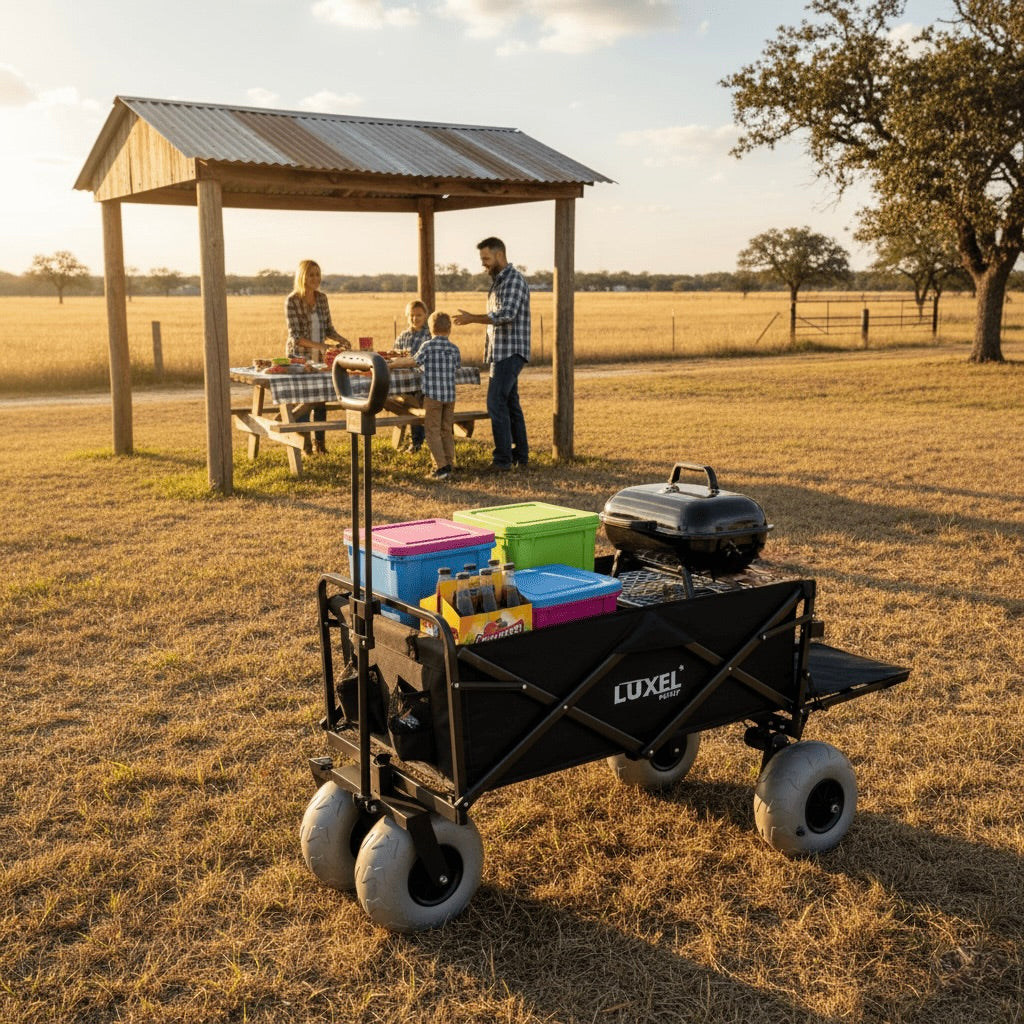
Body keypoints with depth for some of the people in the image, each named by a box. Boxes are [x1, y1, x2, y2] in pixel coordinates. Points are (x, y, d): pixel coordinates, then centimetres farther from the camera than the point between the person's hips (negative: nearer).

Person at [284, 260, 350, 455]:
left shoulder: (322, 298, 4)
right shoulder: (292, 301, -12)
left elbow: (328, 328, 10)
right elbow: (295, 335, -18)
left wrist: (340, 339, -10)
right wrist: (319, 346, -30)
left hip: (319, 357, 5)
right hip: (298, 356, -4)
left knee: (321, 399, 5)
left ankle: (320, 442, 15)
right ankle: (305, 444, 8)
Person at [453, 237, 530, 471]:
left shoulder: (514, 279, -13)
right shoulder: (499, 281, 17)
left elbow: (506, 315, -26)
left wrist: (473, 318, -19)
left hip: (510, 352, -10)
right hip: (501, 353, 10)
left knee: (496, 403, -12)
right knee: (510, 403, 12)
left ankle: (503, 458, -9)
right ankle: (521, 455, 17)